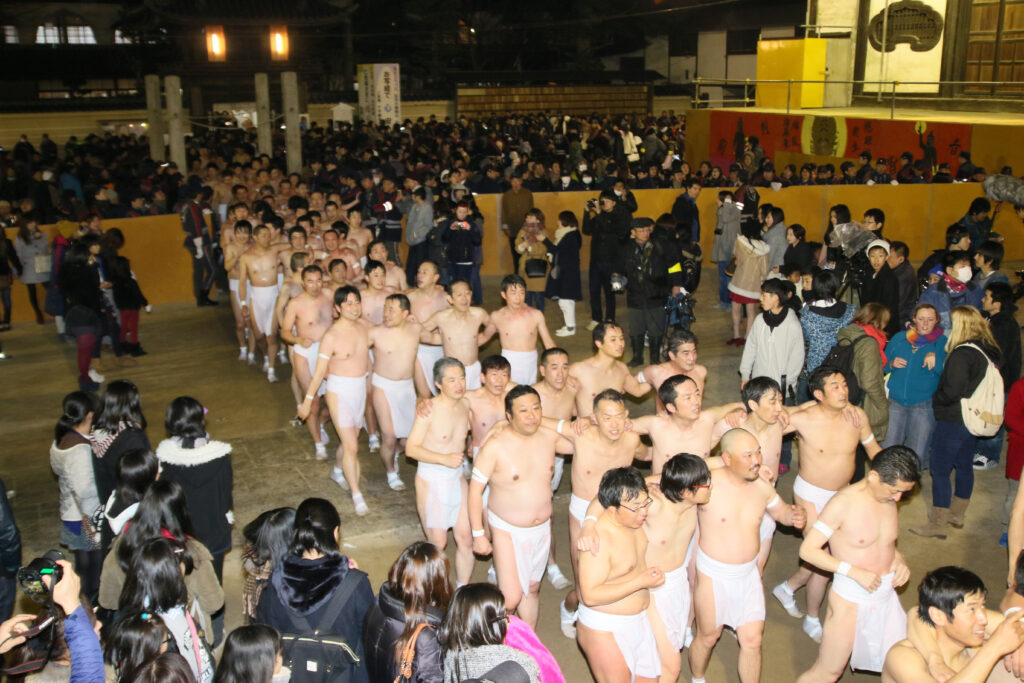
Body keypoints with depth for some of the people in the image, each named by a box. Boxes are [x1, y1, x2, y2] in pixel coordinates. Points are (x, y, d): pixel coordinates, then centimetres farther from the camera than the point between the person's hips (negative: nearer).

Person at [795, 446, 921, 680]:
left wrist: (898, 558, -3)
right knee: (827, 673, 3)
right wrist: (855, 572, -25)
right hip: (850, 599, -6)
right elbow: (808, 550, -20)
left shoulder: (889, 497, 0)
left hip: (885, 595, 7)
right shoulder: (844, 503, -21)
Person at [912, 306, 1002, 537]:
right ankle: (957, 515, 36)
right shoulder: (991, 352, 4)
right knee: (964, 466, 21)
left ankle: (936, 525, 6)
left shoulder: (961, 354, -22)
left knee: (940, 471, 0)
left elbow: (953, 392, -24)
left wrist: (935, 399, -5)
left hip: (953, 421, -9)